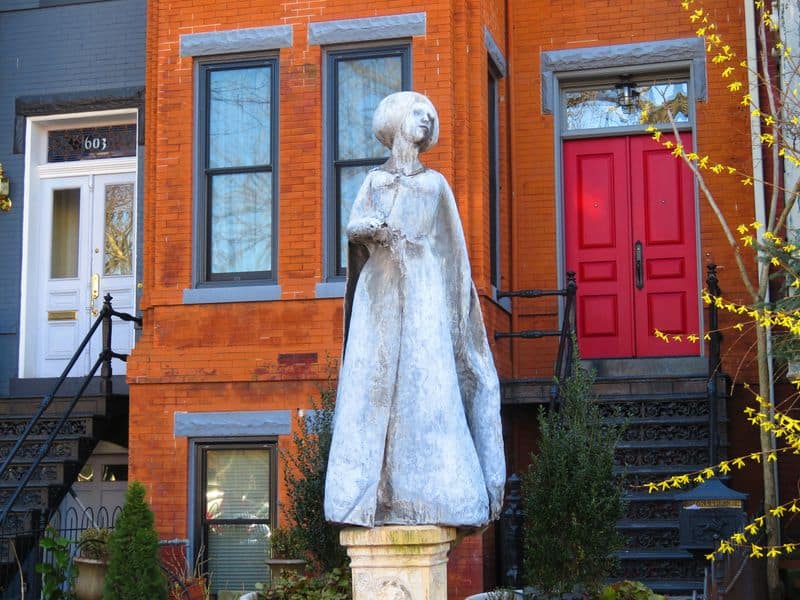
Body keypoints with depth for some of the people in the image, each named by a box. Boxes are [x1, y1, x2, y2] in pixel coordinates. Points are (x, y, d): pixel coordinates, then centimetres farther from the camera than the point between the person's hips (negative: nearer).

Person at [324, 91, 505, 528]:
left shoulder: (435, 184, 15)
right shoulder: (374, 181, 15)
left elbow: (450, 247, 13)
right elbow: (353, 226, 0)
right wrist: (367, 227, -20)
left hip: (424, 290, 0)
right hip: (380, 289, 1)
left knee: (424, 384, -11)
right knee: (373, 383, -8)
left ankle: (424, 493, -13)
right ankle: (371, 492, -10)